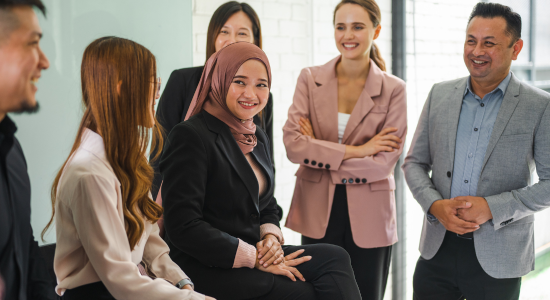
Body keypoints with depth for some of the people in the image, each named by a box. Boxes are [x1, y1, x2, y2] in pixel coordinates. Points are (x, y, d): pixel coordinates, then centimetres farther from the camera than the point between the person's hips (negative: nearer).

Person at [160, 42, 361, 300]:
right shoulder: (190, 136, -12)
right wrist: (254, 258, -17)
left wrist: (271, 237, -2)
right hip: (207, 270, -8)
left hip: (256, 253, 8)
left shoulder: (257, 137, 15)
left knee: (335, 258, -14)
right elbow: (183, 227, -18)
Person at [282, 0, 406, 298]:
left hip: (369, 218, 0)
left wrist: (319, 152, -11)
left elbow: (384, 162, -11)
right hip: (318, 215, 1)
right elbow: (292, 144, -10)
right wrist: (355, 151, -13)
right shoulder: (310, 79, 0)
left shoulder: (393, 89, -3)